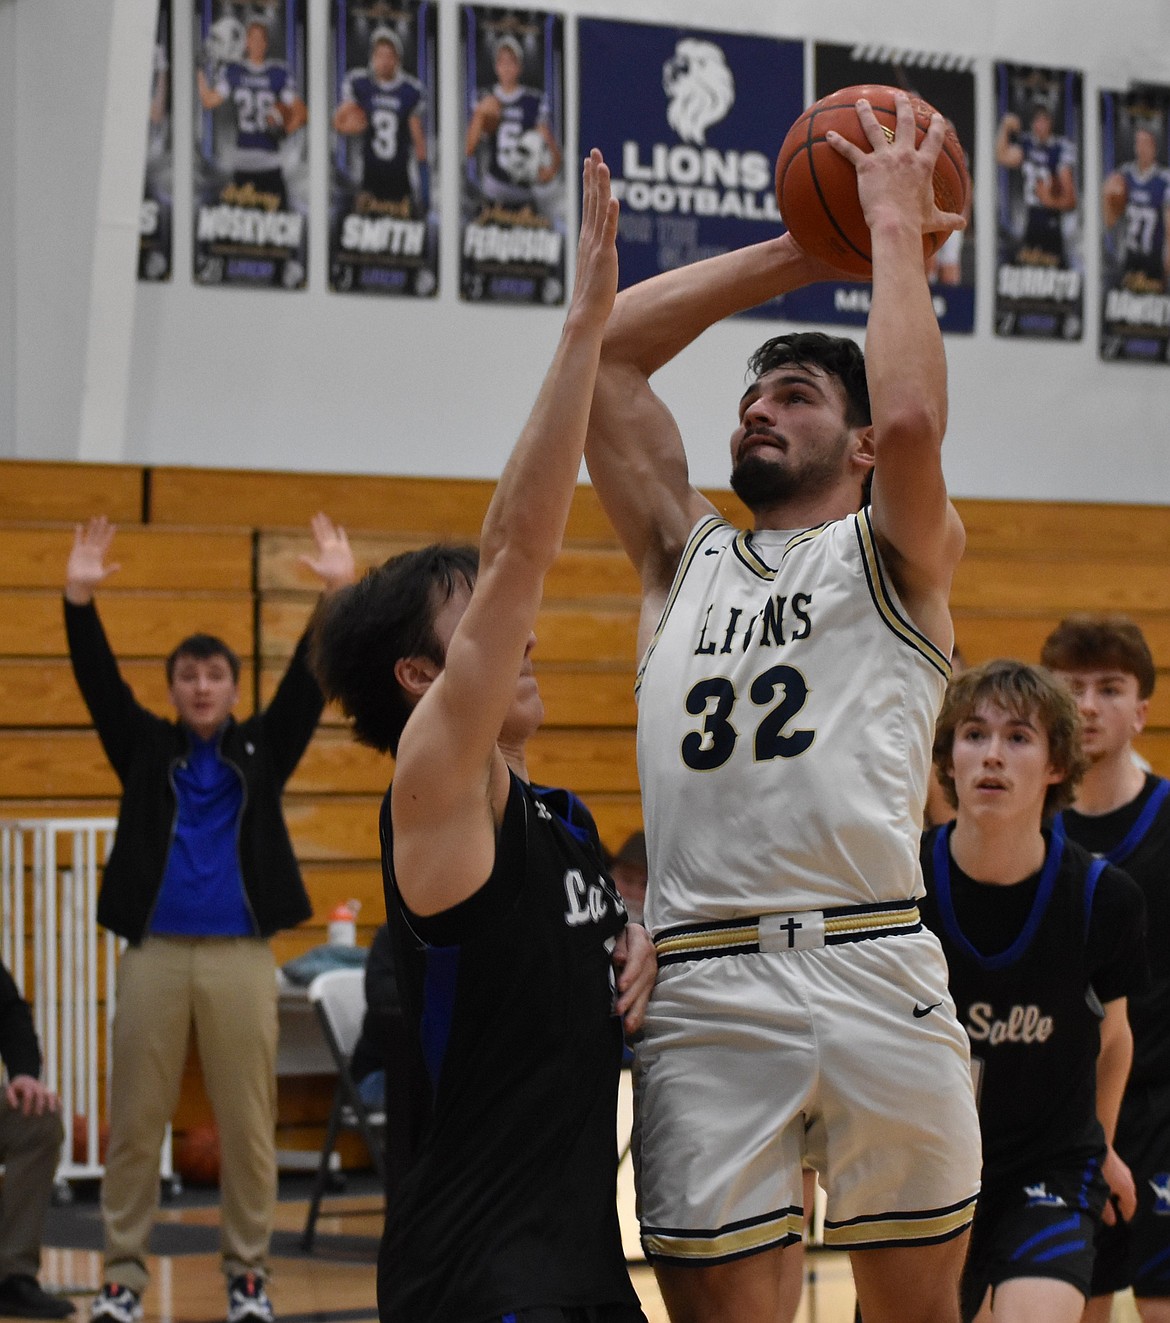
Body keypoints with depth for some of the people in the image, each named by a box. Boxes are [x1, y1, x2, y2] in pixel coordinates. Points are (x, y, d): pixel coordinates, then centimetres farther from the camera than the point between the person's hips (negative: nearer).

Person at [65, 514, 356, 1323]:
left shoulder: (262, 751, 10)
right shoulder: (146, 749, 10)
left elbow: (309, 683, 0)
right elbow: (100, 683, 0)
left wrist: (339, 594, -11)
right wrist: (81, 601, -14)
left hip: (240, 956, 0)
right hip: (155, 953, 0)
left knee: (248, 1126, 1)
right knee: (136, 1124, 1)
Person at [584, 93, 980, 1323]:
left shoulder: (894, 555, 11)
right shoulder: (686, 557, 21)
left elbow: (910, 419, -11)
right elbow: (603, 357, 17)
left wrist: (895, 225, 2)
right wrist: (802, 250, 18)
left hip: (874, 977, -3)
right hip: (703, 990, 3)